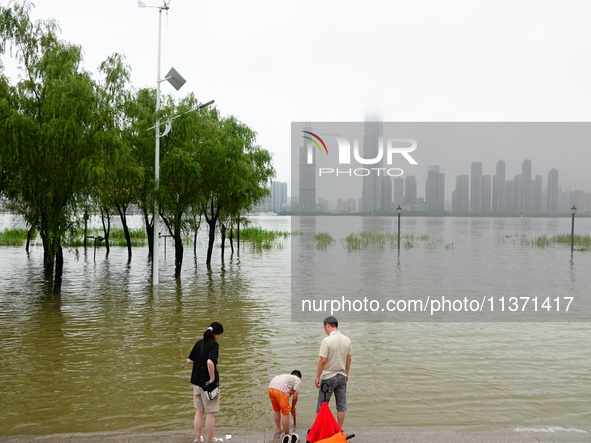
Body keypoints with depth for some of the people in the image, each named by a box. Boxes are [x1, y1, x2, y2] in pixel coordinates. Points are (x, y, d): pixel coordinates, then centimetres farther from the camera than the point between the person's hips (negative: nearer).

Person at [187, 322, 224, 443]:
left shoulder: (199, 343, 4)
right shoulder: (214, 344, -16)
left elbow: (189, 360, 9)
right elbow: (210, 362, -30)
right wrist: (212, 379, -21)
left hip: (197, 381, 7)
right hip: (208, 383, -6)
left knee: (199, 411, 18)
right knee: (211, 413, 7)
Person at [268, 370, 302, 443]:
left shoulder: (287, 376, 36)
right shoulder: (298, 380, 17)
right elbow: (295, 396, 6)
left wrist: (290, 407, 43)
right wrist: (292, 408, 20)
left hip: (271, 388, 7)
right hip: (281, 390, -7)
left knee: (276, 410, 27)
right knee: (285, 413, 5)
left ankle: (278, 430, 40)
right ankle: (287, 436, 12)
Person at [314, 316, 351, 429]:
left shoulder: (326, 340, -18)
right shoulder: (347, 340, 2)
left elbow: (323, 361, -19)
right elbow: (349, 359, 8)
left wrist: (317, 376, -9)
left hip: (328, 377, -5)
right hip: (341, 376, 5)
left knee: (322, 405, 6)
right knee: (341, 405, 10)